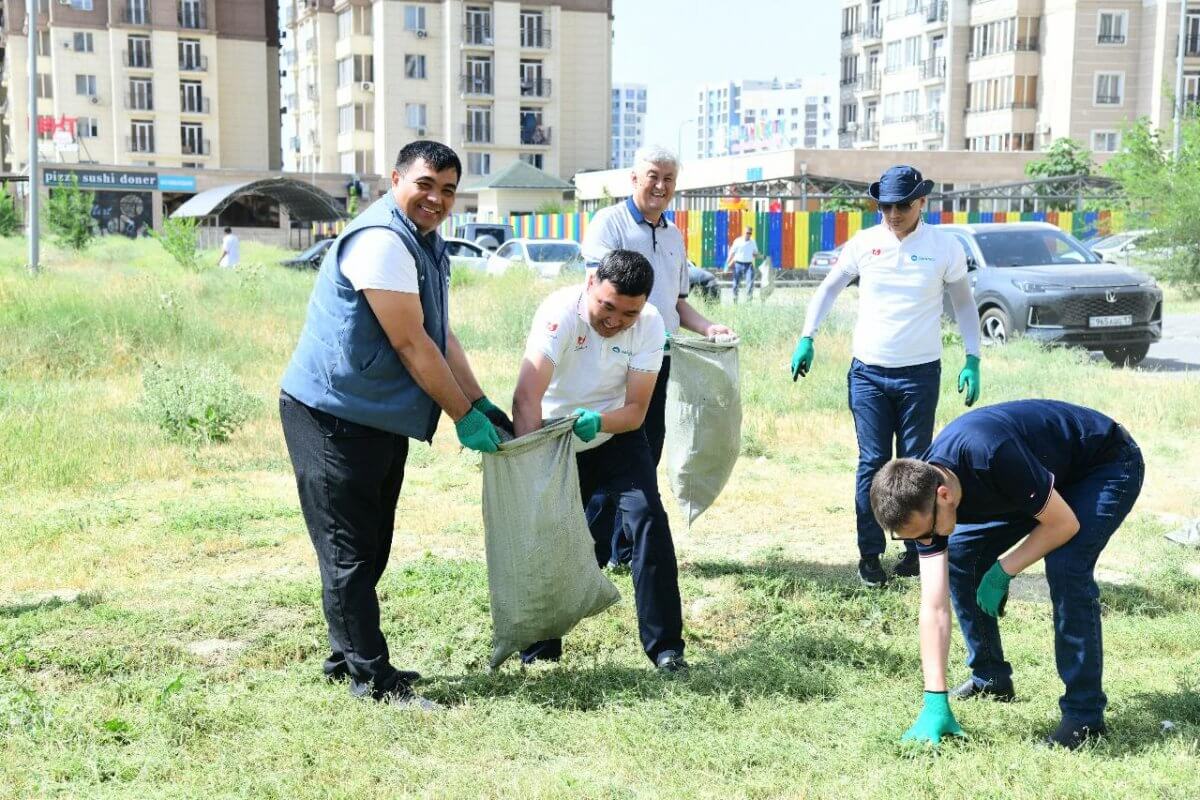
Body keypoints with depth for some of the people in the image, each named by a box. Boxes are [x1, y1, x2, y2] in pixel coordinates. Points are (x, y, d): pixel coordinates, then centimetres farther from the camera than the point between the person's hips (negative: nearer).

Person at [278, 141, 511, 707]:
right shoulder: (381, 241, -20)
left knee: (369, 548, 16)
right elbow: (410, 344, -21)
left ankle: (349, 656, 28)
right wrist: (463, 417, -15)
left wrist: (481, 403, 6)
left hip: (381, 417, 10)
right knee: (349, 551, -4)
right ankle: (371, 677, 2)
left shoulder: (428, 245, 13)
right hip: (332, 414, -10)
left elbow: (440, 335, 14)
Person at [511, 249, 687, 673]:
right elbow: (528, 396, -37)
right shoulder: (560, 311, -28)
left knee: (648, 517, -15)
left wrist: (598, 421, -40)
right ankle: (539, 650, 19)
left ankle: (664, 645, -6)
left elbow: (636, 410, -18)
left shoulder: (650, 325, -19)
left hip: (616, 435, 2)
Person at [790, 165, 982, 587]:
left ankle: (917, 549, 18)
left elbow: (964, 304, 7)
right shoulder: (863, 243, 1)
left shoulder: (945, 247, -1)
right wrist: (806, 338, 2)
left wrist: (972, 360, -1)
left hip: (920, 373, -1)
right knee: (872, 464, 0)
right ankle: (870, 554, 7)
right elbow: (828, 288, 12)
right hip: (868, 371, 1)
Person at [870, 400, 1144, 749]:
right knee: (961, 554, -1)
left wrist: (1002, 572, -21)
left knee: (1066, 566, -28)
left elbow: (1065, 524, -27)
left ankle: (1085, 714, -14)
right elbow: (934, 607, -18)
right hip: (1048, 476, 7)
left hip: (1108, 466, -7)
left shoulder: (990, 457, -41)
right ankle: (990, 678, 16)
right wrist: (935, 704, -22)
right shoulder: (921, 492, -19)